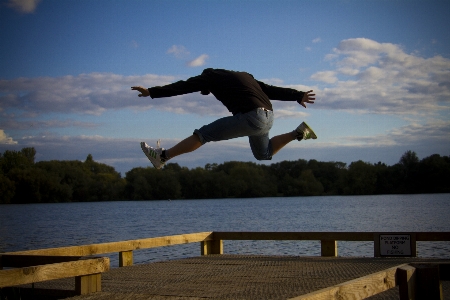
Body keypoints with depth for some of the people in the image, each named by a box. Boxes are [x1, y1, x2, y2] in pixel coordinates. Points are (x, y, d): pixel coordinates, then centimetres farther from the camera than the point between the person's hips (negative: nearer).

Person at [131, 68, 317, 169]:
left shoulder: (211, 76, 7)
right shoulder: (243, 76, 29)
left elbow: (183, 87, 2)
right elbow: (272, 90, 26)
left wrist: (152, 92, 4)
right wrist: (298, 96, 25)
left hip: (251, 116, -8)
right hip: (267, 117, 8)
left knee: (203, 134, -1)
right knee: (263, 154, 32)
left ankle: (162, 156, 0)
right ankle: (298, 133, 21)